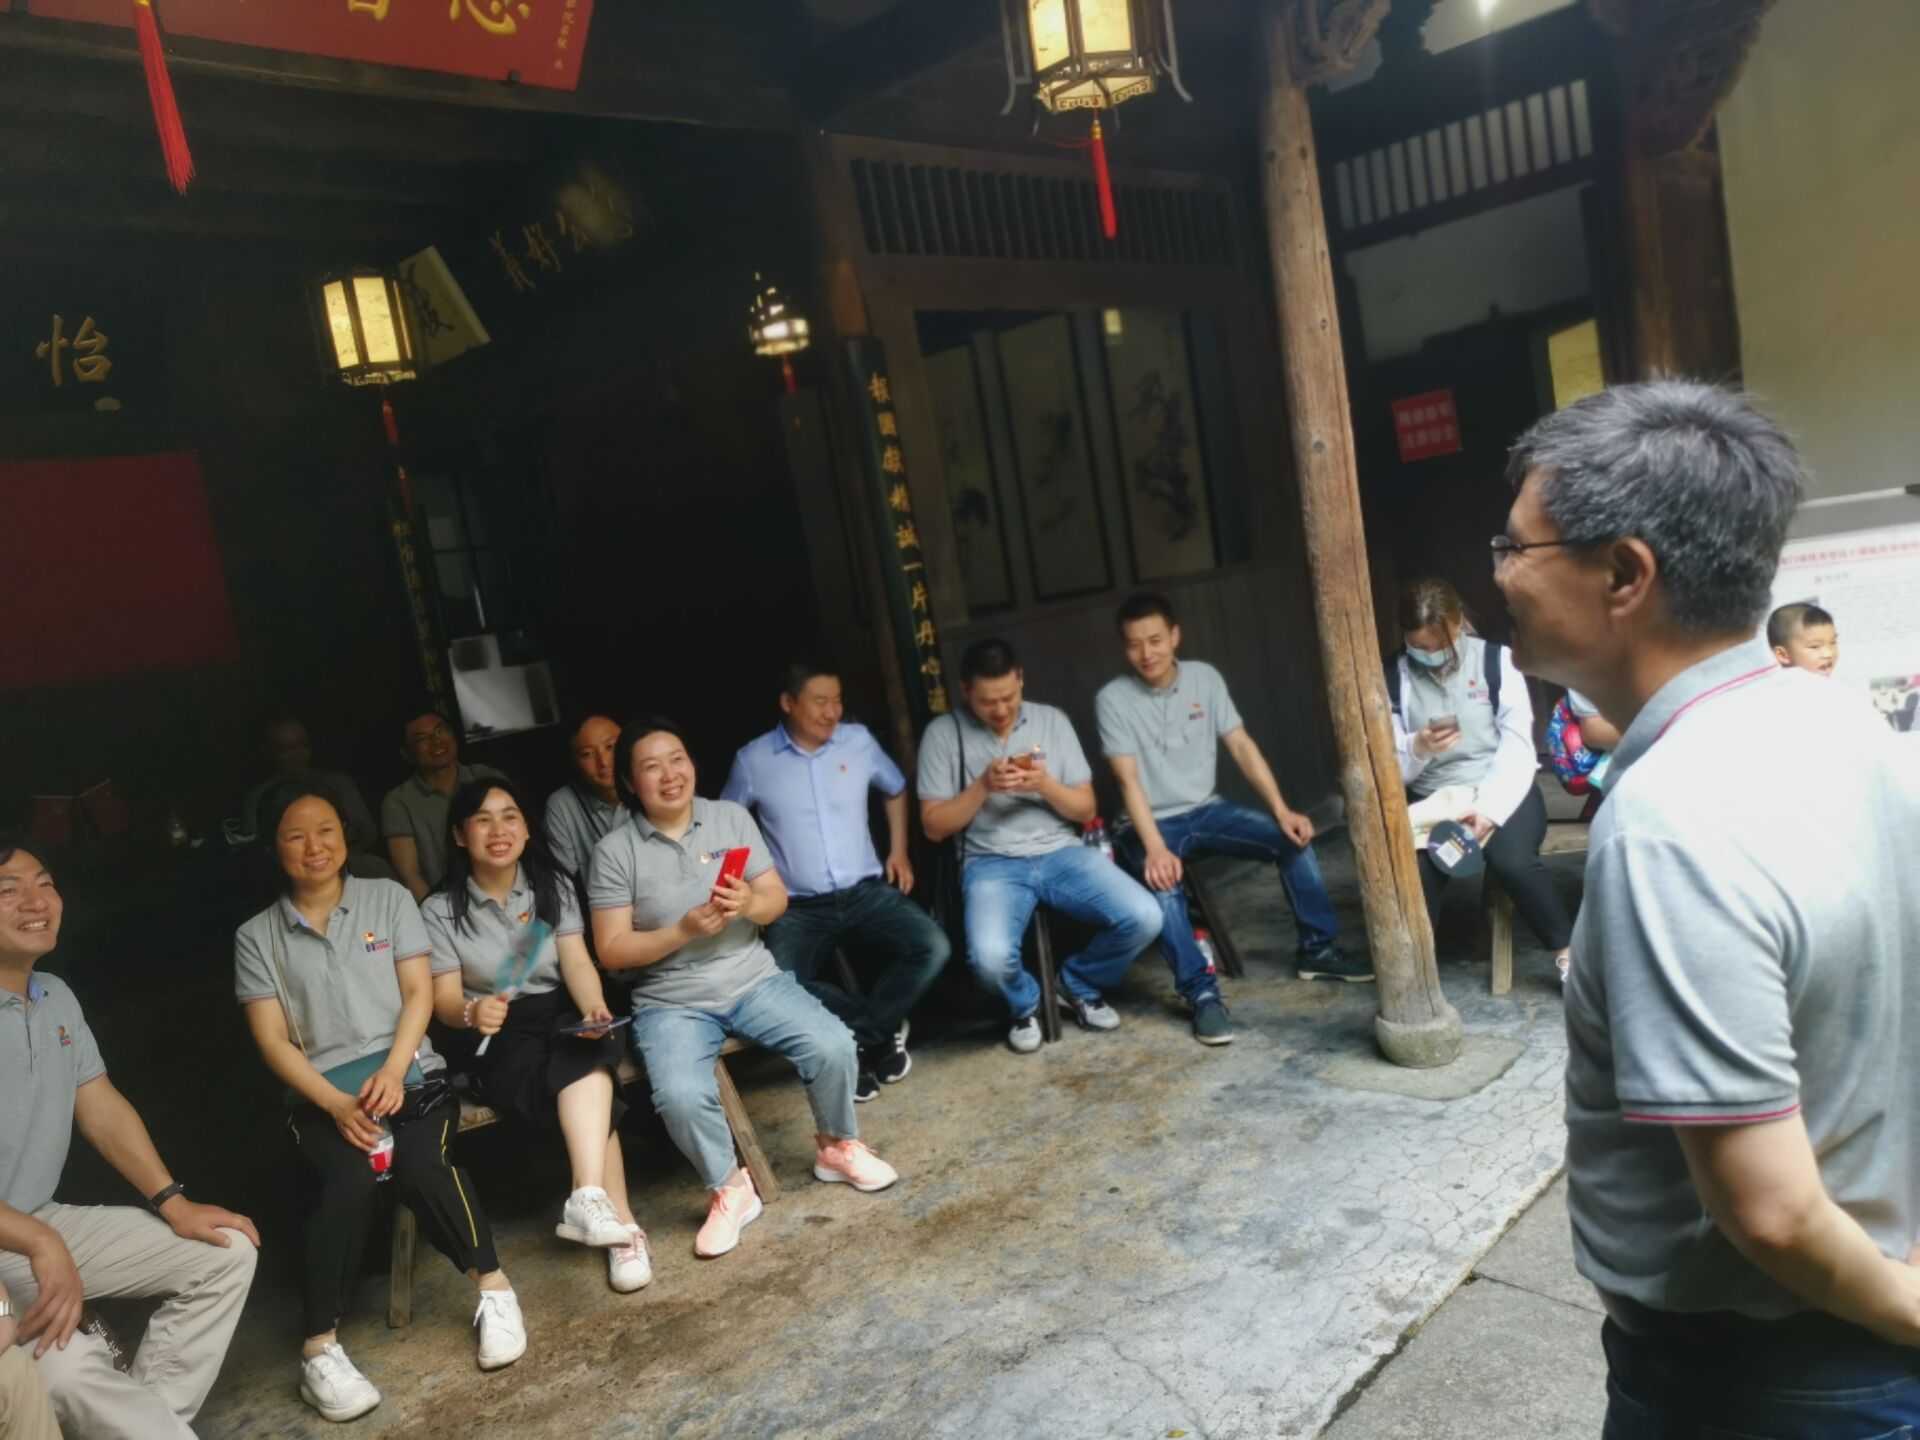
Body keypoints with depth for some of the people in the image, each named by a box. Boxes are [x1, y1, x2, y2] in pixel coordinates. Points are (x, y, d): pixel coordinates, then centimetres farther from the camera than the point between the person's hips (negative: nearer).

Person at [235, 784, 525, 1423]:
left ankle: (493, 1287, -11)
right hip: (321, 1092, 0)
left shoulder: (388, 897, 8)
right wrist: (336, 1104, -13)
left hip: (406, 1072, 0)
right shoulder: (256, 936, 7)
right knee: (348, 1182, -30)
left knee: (422, 1165, -29)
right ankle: (319, 1347, -20)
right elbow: (272, 1040, 1)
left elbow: (419, 992, 3)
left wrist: (393, 1070, -13)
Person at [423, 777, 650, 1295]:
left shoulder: (553, 885, 8)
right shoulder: (440, 910, -1)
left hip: (562, 1015, 2)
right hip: (499, 1037, -2)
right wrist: (472, 1012, -30)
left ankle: (589, 1199, -47)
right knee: (588, 1084, -32)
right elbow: (443, 999, -4)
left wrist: (593, 1008, -24)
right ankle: (621, 1224, -31)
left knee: (582, 1062, -35)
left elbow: (577, 962, -2)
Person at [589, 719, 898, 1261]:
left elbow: (778, 899, 4)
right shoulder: (614, 851, -6)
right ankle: (729, 1190, 0)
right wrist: (685, 930, -21)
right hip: (671, 1002, -2)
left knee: (833, 1047, -19)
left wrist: (751, 903, -19)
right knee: (682, 1096, -30)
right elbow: (612, 951, -7)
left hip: (755, 979, 2)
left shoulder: (731, 817, 1)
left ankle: (837, 1146, 12)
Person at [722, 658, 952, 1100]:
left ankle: (859, 1039, -9)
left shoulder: (859, 740, 4)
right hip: (798, 908, -2)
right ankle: (881, 1029, -9)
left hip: (866, 893, 2)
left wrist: (899, 850, 13)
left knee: (933, 947, -24)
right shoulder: (752, 761, -3)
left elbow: (896, 789, 23)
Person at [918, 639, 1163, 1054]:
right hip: (991, 863, -2)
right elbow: (934, 827, -1)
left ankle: (1078, 985, 11)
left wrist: (1046, 784, -13)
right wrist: (983, 786, -15)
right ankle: (1026, 1004, 7)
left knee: (1143, 918, -21)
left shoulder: (1053, 720, 6)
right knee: (990, 957, -33)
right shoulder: (943, 733, 0)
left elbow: (1086, 809, 7)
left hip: (1061, 852, 3)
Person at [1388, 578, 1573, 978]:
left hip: (1501, 791, -1)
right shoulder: (1395, 678, 2)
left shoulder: (1496, 660, -2)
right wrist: (1417, 748, -24)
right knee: (1415, 869, -29)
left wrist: (1489, 808, -21)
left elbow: (1518, 743, -8)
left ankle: (1569, 953, -7)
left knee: (1512, 859, -30)